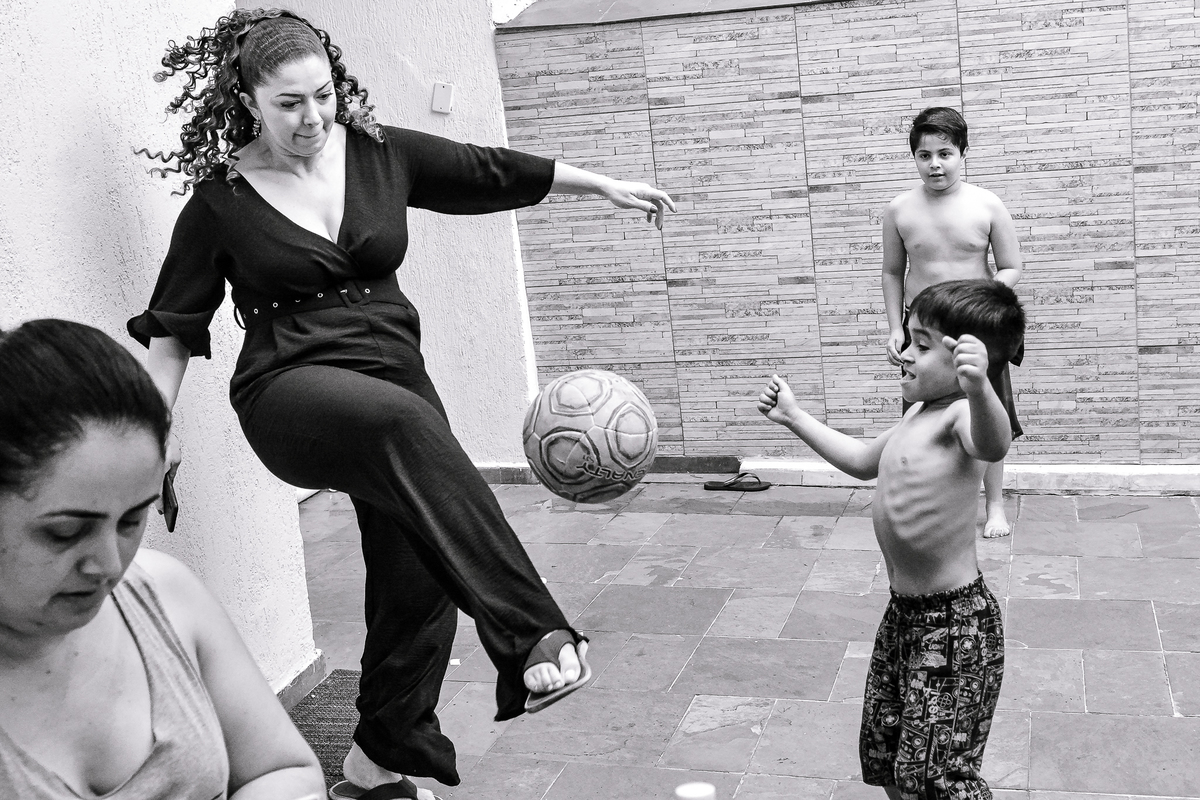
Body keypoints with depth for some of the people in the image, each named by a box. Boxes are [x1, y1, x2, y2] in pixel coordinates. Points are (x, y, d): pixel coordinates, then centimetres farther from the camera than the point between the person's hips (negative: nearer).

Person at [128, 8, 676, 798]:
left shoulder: (378, 153, 5)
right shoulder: (220, 200, -2)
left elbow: (493, 171, 13)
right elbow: (173, 327, 4)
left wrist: (606, 185, 18)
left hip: (396, 382, 5)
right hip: (292, 393, -5)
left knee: (418, 576, 0)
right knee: (403, 423, -38)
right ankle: (534, 637, -48)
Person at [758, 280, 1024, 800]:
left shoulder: (961, 414, -21)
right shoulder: (919, 414, 10)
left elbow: (993, 445, -45)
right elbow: (865, 462, 27)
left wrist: (978, 388, -65)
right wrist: (795, 418, 28)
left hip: (955, 622, -10)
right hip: (904, 613, 10)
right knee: (882, 755, 20)